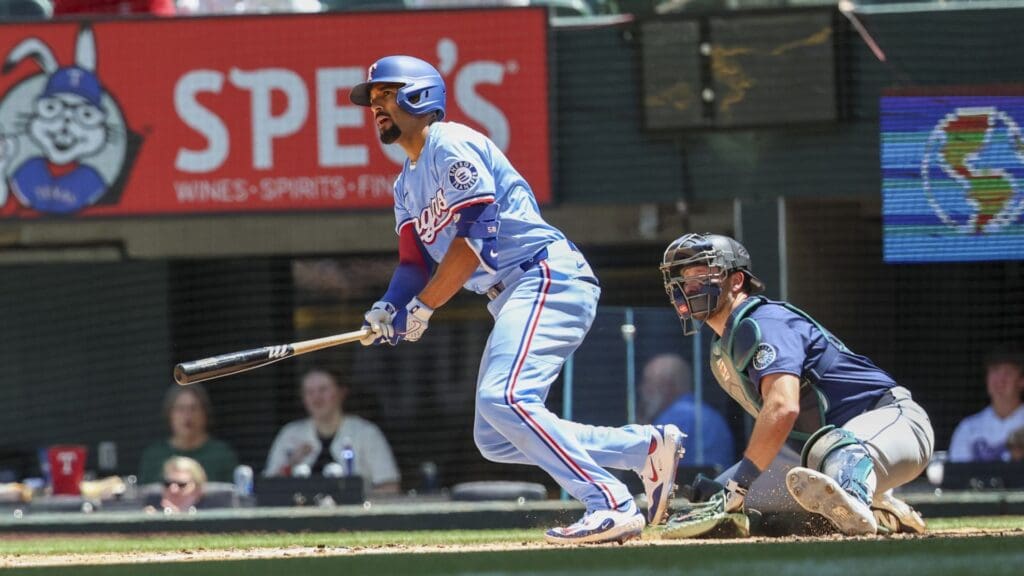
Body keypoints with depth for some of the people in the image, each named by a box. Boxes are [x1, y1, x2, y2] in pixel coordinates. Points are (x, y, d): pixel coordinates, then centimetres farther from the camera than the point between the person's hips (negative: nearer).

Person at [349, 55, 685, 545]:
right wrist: (389, 308, -7)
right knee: (494, 440, 6)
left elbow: (475, 238, -17)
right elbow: (414, 262, 14)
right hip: (514, 300, 10)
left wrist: (420, 308, -18)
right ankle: (648, 446, 9)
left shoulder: (450, 145, -8)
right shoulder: (407, 186, 23)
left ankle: (612, 507, -26)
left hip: (550, 278, -10)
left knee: (503, 399, -27)